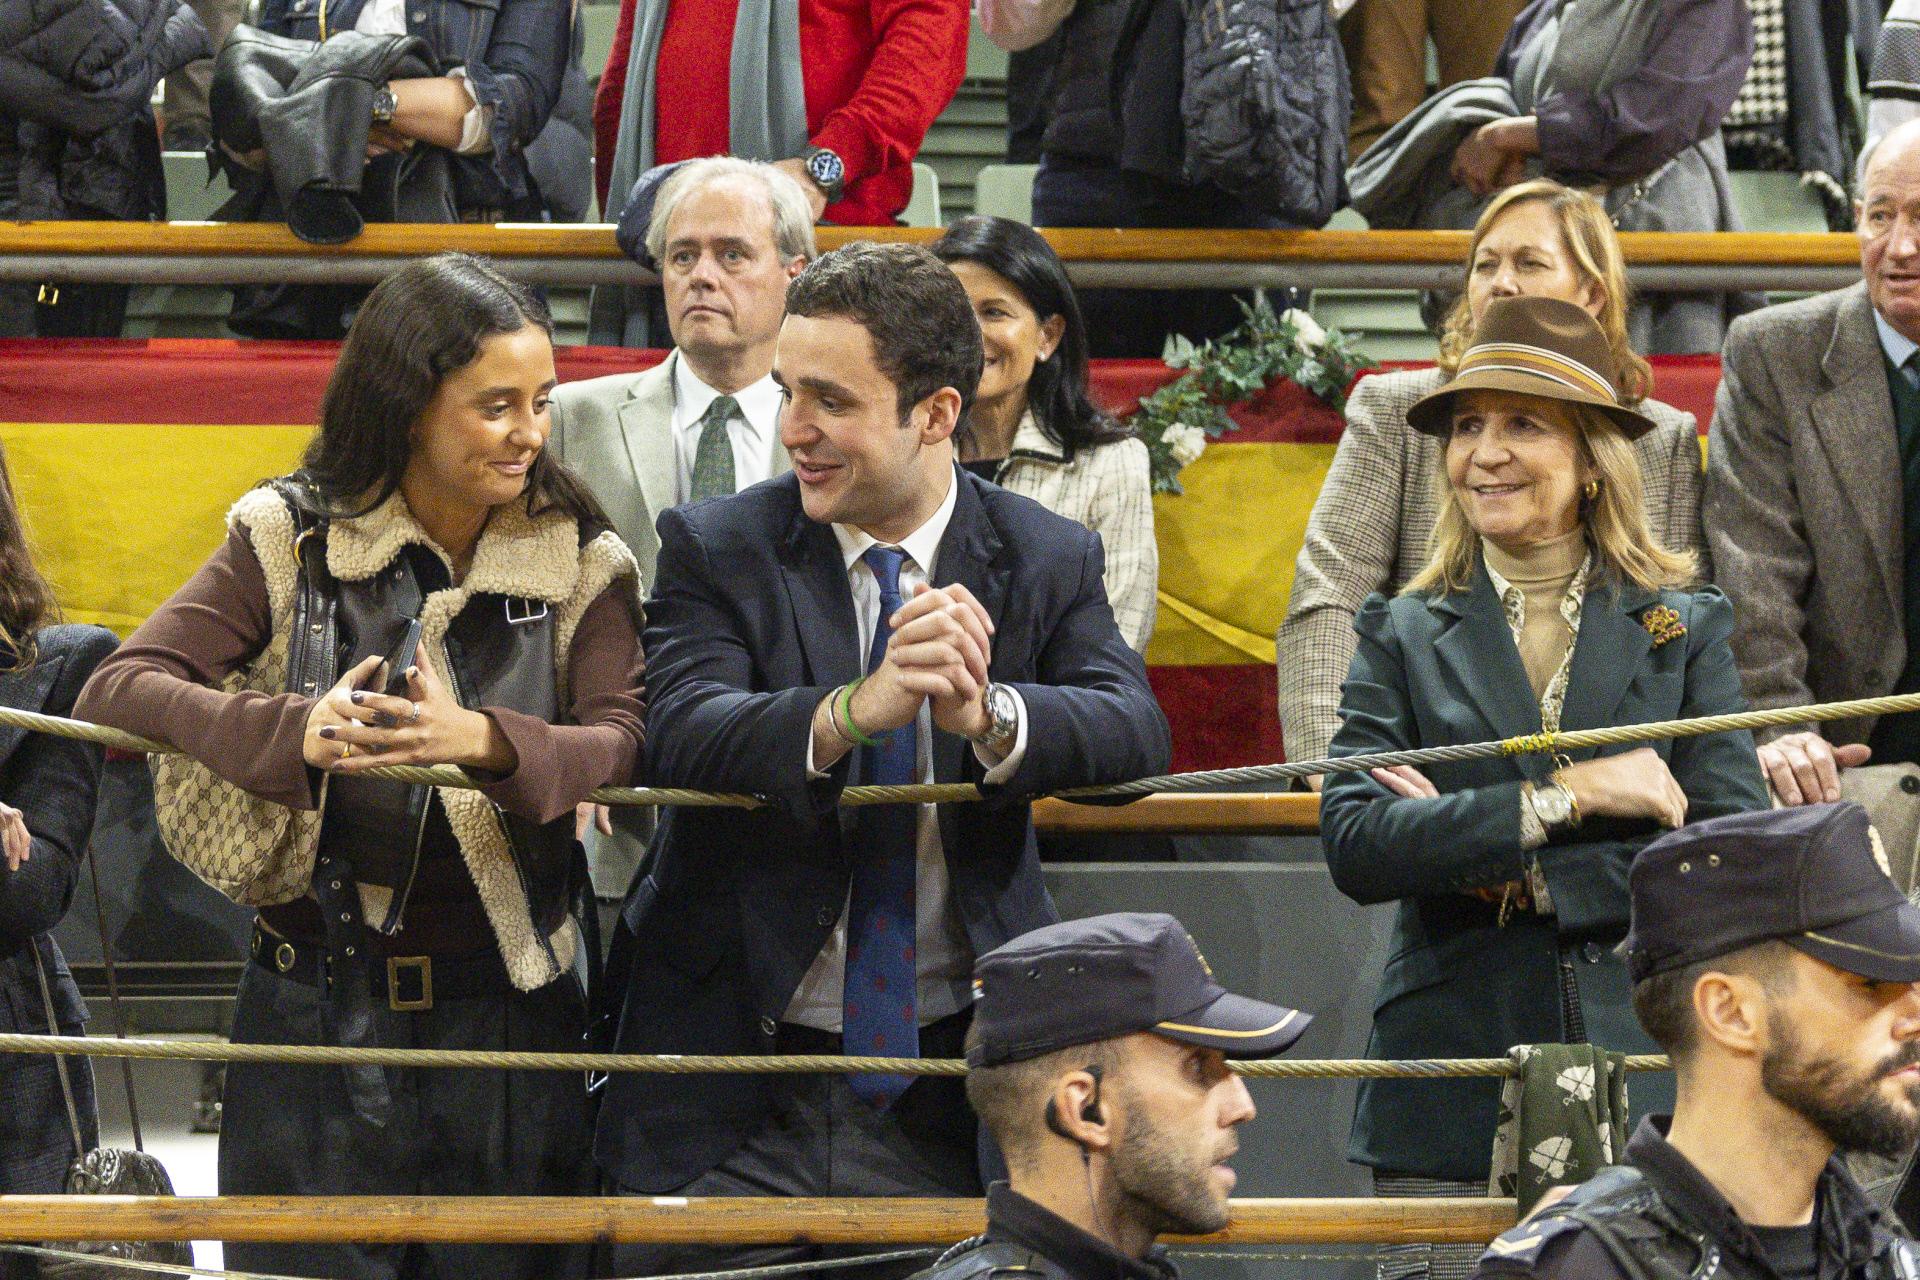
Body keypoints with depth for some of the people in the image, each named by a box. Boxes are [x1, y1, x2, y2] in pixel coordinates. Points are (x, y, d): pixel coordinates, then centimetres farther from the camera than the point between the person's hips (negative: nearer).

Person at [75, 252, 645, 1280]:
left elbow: (625, 747, -11)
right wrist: (296, 732, -26)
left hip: (505, 1010, 1)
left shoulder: (582, 564, 4)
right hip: (315, 1005, -1)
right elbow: (116, 691, -9)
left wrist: (486, 742, -32)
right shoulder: (289, 539, 1)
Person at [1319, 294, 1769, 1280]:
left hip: (1639, 1080, 0)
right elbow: (1354, 847, -6)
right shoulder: (1405, 637, 10)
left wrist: (1513, 874, -9)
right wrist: (1563, 798, -13)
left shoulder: (1686, 632, 11)